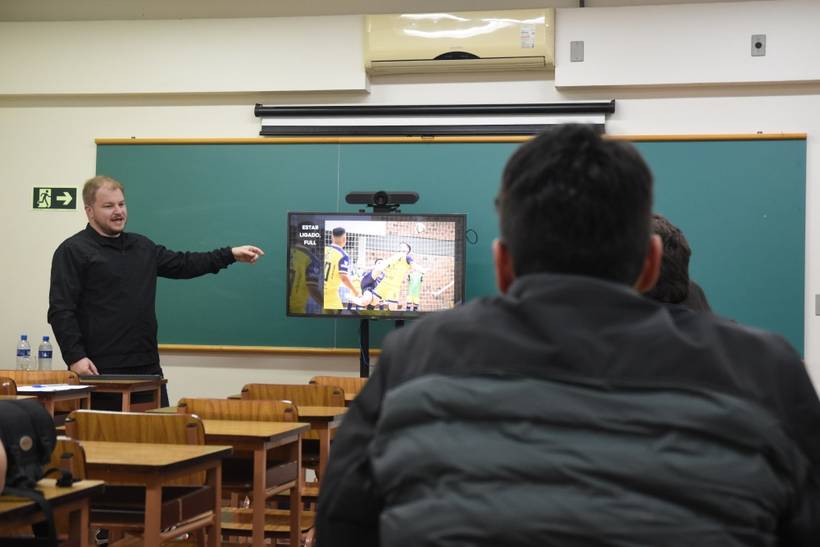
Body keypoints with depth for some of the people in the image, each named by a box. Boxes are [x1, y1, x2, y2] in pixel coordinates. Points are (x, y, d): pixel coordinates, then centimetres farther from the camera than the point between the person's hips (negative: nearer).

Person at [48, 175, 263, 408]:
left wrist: (230, 255, 15)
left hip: (147, 367, 7)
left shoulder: (142, 247, 17)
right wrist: (75, 357, -19)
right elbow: (61, 311, -10)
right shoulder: (73, 251, -4)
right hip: (100, 371, -7)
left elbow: (182, 264, 23)